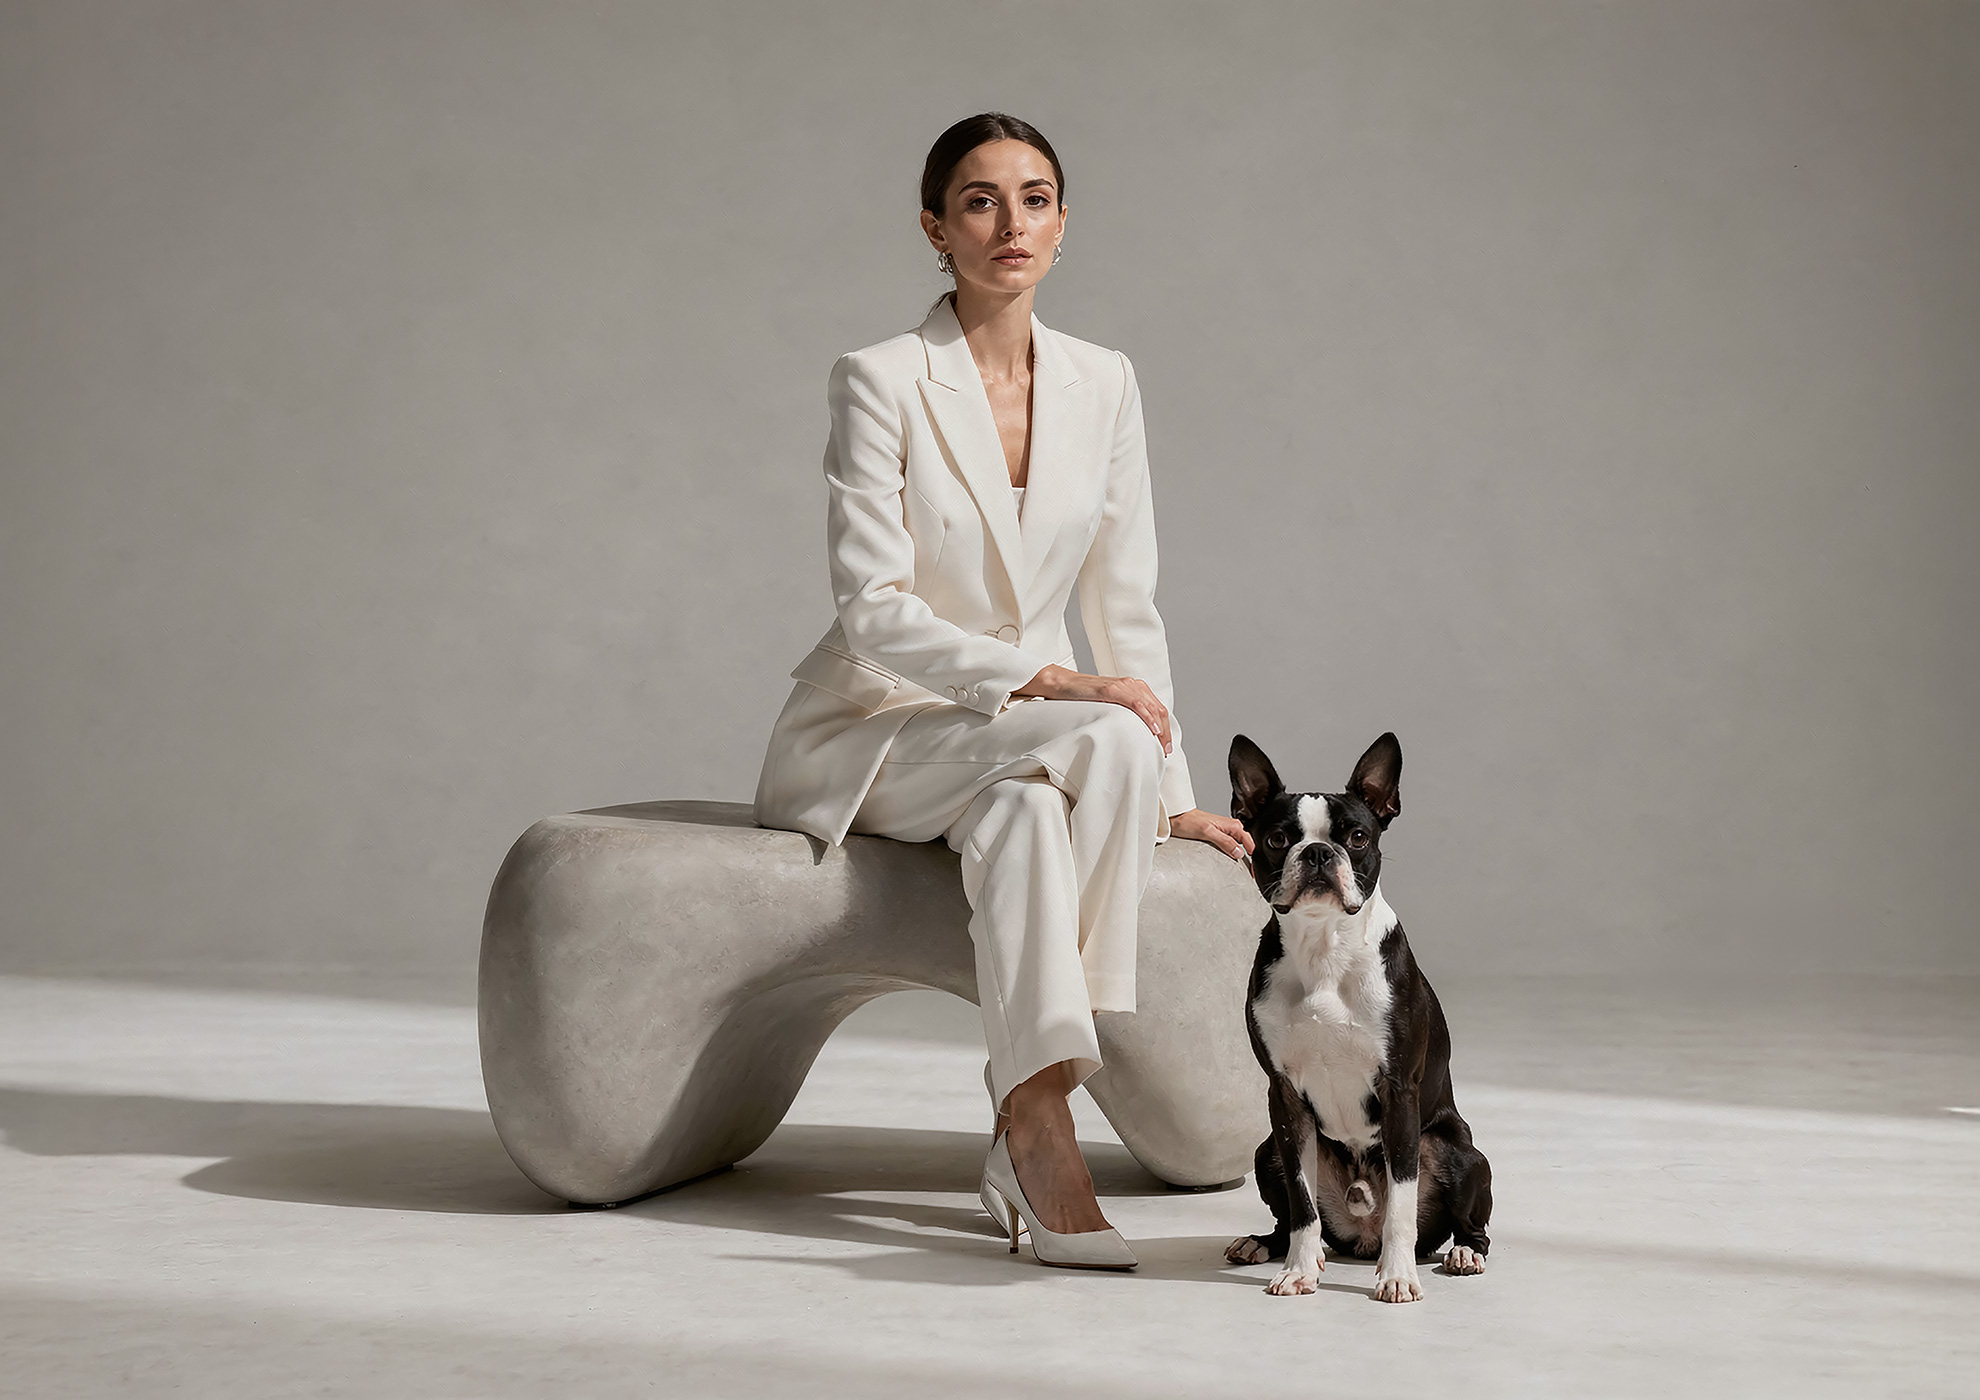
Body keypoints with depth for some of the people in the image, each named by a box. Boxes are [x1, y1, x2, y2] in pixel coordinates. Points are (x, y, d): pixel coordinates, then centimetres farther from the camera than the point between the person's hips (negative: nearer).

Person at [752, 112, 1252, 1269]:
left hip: (1018, 754, 4)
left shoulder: (1104, 384, 4)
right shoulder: (882, 381, -11)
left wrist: (1172, 795, 3)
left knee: (1024, 815, -34)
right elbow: (875, 609, -17)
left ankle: (1032, 1118, -30)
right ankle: (1037, 1128, -34)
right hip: (872, 735, -4)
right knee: (1107, 740, -32)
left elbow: (1126, 606, 7)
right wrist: (1052, 684, -27)